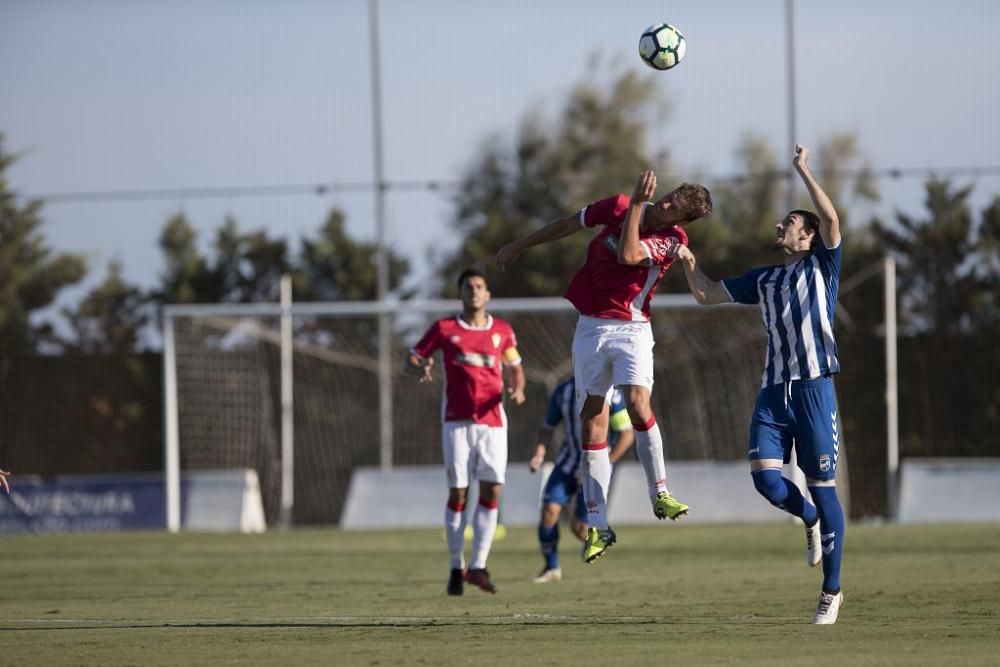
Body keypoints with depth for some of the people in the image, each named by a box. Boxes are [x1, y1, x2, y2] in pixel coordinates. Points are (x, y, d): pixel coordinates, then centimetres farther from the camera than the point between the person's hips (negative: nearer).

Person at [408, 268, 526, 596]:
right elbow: (412, 357, 9)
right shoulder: (444, 329, 5)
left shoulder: (502, 331, 10)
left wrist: (518, 388, -3)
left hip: (492, 420, 2)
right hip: (457, 420, -2)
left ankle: (478, 566, -6)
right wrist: (421, 368, -15)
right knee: (457, 492, -5)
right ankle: (456, 567, 4)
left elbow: (515, 367, 19)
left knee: (492, 491, -8)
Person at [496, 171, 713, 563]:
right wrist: (519, 246, 21)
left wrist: (638, 204, -23)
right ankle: (598, 527, 1)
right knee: (593, 419, -1)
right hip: (591, 328, 3)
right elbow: (568, 225, 13)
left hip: (631, 328, -3)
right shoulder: (619, 207, -1)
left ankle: (659, 494, -7)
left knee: (638, 403, -25)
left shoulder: (673, 240, -10)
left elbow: (628, 255, -26)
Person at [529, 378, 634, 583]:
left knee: (579, 527, -9)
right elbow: (548, 428, 8)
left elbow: (626, 435, -12)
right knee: (550, 509, -17)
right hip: (568, 462, 4)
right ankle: (552, 568, -1)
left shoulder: (610, 394, -15)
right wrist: (540, 454, -11)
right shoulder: (563, 391, -3)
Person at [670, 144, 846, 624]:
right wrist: (689, 265, 8)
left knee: (822, 487, -3)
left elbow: (831, 220, -13)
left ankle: (832, 591, 3)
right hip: (773, 391, 5)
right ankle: (811, 520, 22)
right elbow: (708, 294, 24)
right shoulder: (764, 279, 19)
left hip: (814, 389, -5)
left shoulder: (822, 266, 4)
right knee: (765, 477, -12)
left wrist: (803, 171, -11)